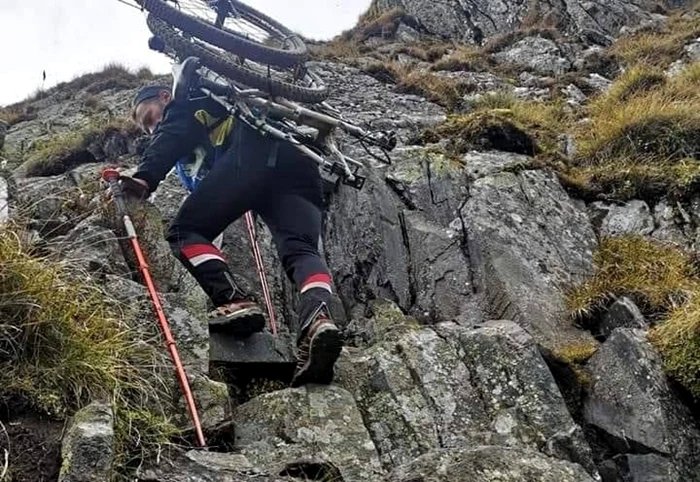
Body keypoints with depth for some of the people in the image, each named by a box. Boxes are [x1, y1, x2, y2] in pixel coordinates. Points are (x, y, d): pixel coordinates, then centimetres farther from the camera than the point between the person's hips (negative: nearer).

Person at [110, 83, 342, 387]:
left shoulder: (186, 103, 24)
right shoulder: (223, 106, 48)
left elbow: (171, 137, 1)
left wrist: (145, 178, -12)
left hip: (254, 153, -7)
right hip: (299, 162, 7)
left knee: (185, 231, 0)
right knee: (299, 249, -11)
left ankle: (236, 303, -21)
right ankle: (317, 315, -41)